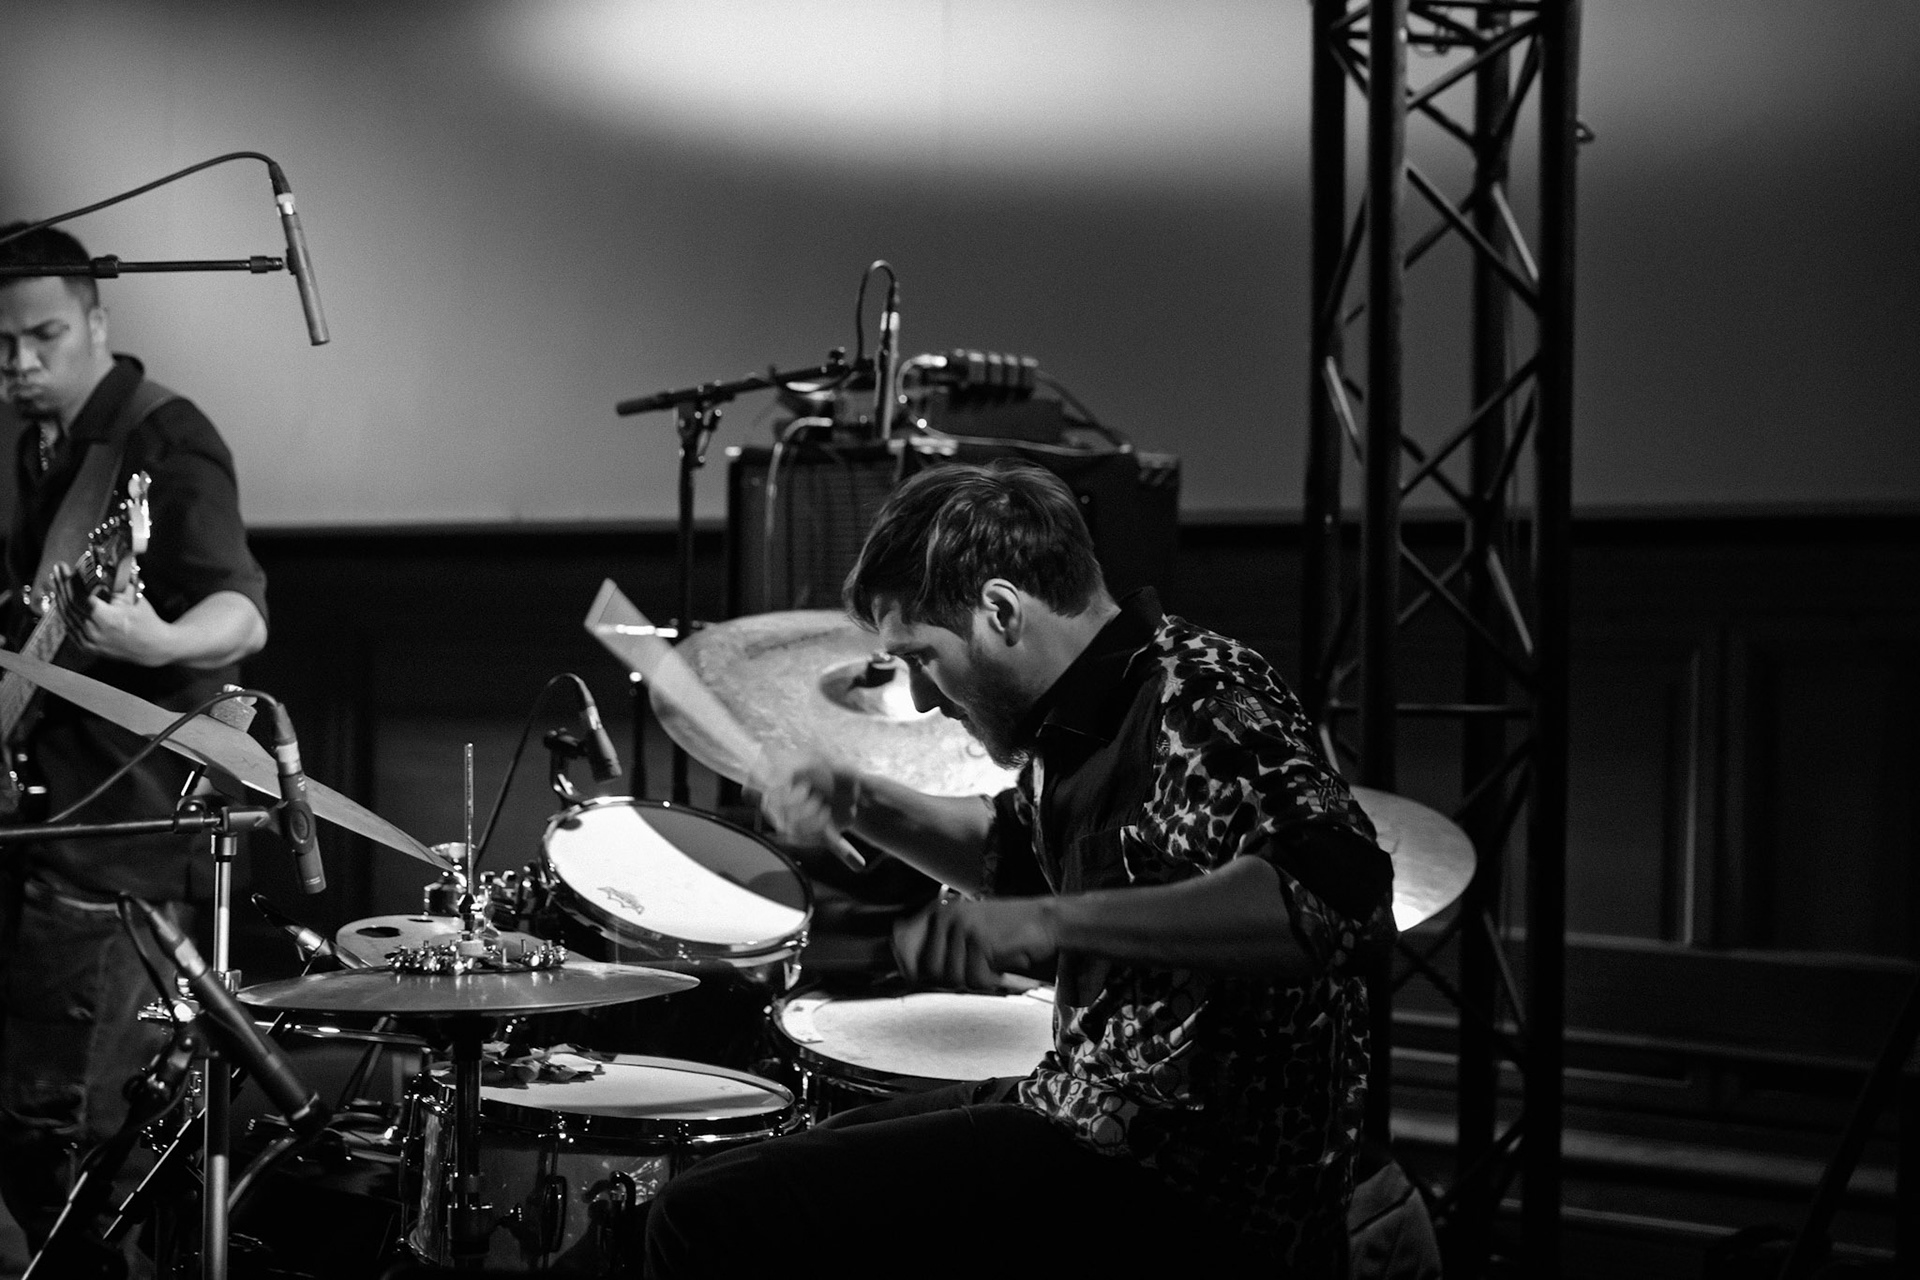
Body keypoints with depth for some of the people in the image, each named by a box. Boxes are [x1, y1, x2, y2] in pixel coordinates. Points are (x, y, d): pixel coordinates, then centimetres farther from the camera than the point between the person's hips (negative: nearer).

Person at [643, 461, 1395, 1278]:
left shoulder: (1198, 700, -18)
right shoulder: (1086, 716, 10)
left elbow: (1343, 903, -34)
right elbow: (1014, 850, 31)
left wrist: (1054, 921, -37)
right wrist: (859, 805, 14)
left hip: (1190, 1188, -10)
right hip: (1101, 1116, 10)